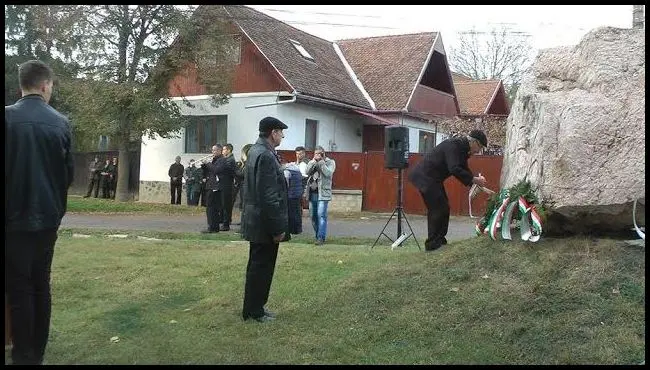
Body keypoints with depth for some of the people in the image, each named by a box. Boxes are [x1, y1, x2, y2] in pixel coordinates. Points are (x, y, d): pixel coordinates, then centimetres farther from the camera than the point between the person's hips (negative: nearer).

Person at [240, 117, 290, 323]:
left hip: (256, 221, 10)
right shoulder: (266, 156, -21)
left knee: (258, 266, 18)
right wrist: (277, 227, -20)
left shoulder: (255, 151, 11)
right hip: (265, 223, -10)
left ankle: (254, 306, 29)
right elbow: (269, 197, -24)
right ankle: (254, 311, 11)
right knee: (261, 266, 1)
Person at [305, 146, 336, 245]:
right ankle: (318, 235, 19)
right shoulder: (312, 162, 15)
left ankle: (321, 237, -13)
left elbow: (328, 173, -13)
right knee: (313, 216, 8)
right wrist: (314, 161, -9)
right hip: (312, 193, 5)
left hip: (323, 193, -5)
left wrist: (321, 161, -12)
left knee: (321, 215, -12)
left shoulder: (330, 162, 4)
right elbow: (307, 172, -3)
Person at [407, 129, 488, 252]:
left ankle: (440, 241, 18)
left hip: (432, 178, 11)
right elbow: (454, 169, -29)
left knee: (443, 209, 12)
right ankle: (432, 244, -4)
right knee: (438, 209, -10)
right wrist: (474, 179, -24)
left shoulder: (462, 149, 12)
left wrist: (477, 182, 4)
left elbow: (464, 170, 17)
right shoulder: (453, 145, -20)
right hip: (424, 176, -11)